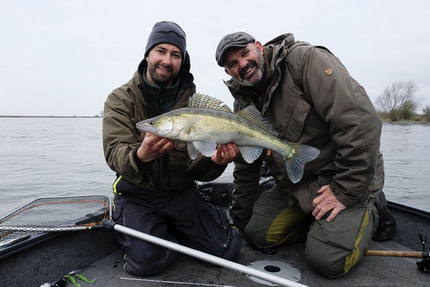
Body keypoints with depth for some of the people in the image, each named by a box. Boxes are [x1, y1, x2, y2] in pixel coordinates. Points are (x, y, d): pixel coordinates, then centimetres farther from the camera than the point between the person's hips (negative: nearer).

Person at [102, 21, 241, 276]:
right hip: (137, 195, -1)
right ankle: (165, 233, 12)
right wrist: (141, 156, -44)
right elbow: (115, 154, -21)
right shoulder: (120, 99, -6)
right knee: (147, 261, -23)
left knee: (228, 249, -9)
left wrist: (215, 162, -32)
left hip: (182, 192, 2)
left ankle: (173, 230, 19)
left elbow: (194, 165, -8)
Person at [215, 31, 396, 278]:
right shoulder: (244, 106, 2)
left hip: (345, 180, -6)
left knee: (328, 259, -17)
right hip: (294, 186, 6)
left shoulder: (306, 60, -19)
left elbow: (361, 121, -27)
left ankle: (369, 213, 11)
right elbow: (246, 169, 10)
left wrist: (346, 191, -22)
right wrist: (242, 220, 13)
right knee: (256, 233, -3)